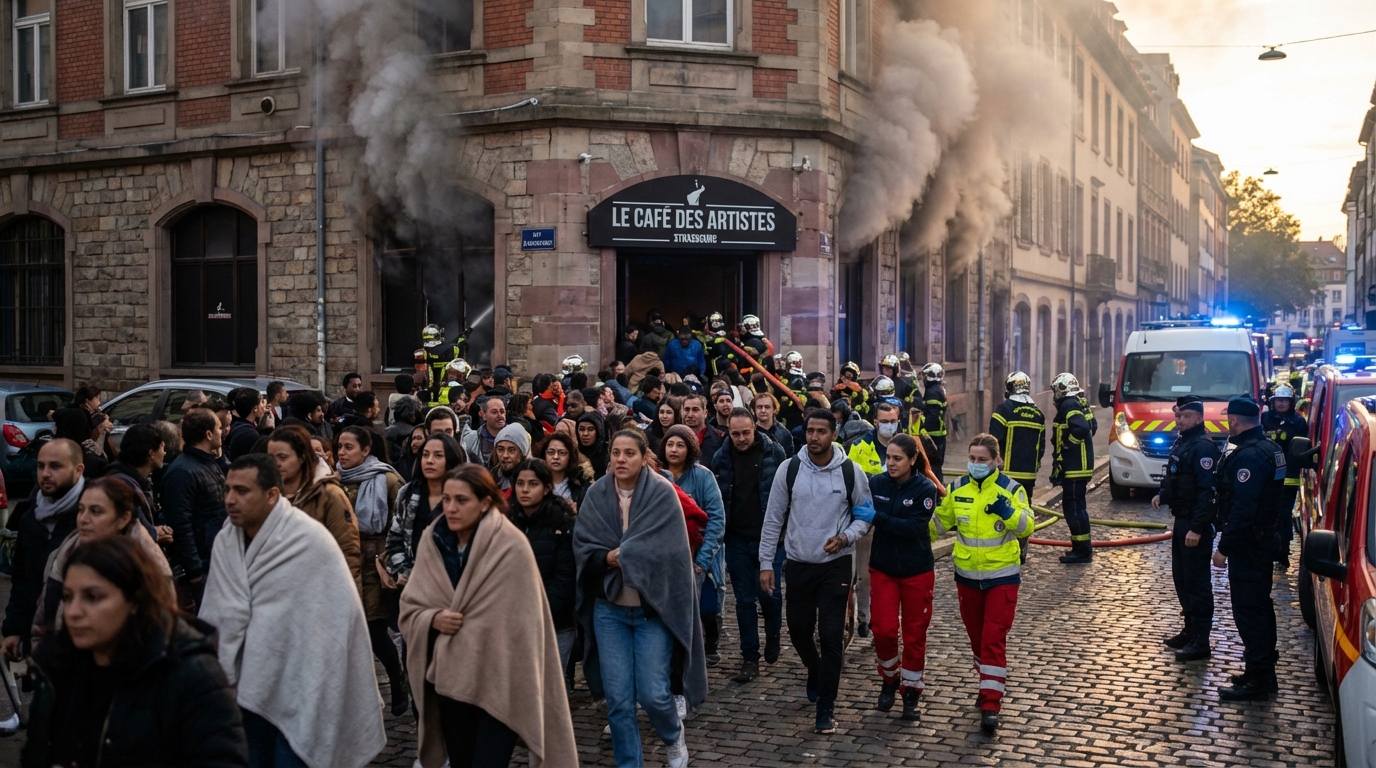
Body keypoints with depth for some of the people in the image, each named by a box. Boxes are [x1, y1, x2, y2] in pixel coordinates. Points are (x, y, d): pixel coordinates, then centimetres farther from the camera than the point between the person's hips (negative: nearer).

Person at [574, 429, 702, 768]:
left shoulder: (662, 493, -8)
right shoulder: (596, 494, 1)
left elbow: (665, 550, -16)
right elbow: (582, 547, -1)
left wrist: (619, 556, -14)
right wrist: (609, 558, -19)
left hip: (653, 608, -3)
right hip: (609, 609, 3)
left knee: (652, 694, -4)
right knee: (618, 699, 2)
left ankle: (674, 737, 28)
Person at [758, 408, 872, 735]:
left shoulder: (851, 472, -8)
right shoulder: (789, 469, -5)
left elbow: (865, 515, 3)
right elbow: (773, 520, 1)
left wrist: (845, 537, -17)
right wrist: (766, 563, -1)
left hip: (836, 565, -2)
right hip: (798, 564, 2)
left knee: (831, 635, -5)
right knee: (798, 630, 13)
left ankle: (825, 709, 5)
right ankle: (816, 671, 46)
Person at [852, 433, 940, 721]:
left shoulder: (925, 489, -13)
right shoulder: (876, 483, -6)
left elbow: (914, 526, -23)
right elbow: (860, 515, -2)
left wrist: (876, 517, -29)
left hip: (916, 571, -2)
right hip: (883, 568, 2)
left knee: (914, 634, 7)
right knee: (883, 630, -2)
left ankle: (911, 693, 23)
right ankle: (889, 682, 24)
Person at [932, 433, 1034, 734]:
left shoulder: (1010, 489, -9)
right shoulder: (957, 488, 1)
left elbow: (1026, 526, -15)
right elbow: (939, 522, 10)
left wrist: (1007, 512, -32)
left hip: (1002, 576, -4)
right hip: (967, 576, 4)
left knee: (994, 639, -7)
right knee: (976, 636, 15)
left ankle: (990, 705, -7)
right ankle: (990, 685, 36)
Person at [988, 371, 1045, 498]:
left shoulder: (1005, 409, -8)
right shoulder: (1038, 413, 11)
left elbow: (995, 440, -13)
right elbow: (1041, 445, 14)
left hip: (1008, 471, -6)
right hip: (1029, 473, 6)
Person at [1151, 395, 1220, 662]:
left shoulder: (1203, 447, -18)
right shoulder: (1182, 441, 13)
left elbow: (1207, 490, -24)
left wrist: (1197, 528, -27)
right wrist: (1163, 495, 7)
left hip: (1196, 524, -10)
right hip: (1181, 520, 10)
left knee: (1197, 580, -5)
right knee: (1181, 577, 17)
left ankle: (1200, 641, 1)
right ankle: (1191, 630, 29)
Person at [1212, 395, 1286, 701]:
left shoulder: (1249, 455, -23)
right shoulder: (1268, 449, 11)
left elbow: (1242, 509, -27)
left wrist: (1224, 547, -22)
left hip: (1248, 545, -11)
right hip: (1263, 538, 11)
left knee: (1248, 609, -4)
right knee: (1260, 605, 18)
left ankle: (1257, 680, 1)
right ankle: (1264, 671, 28)